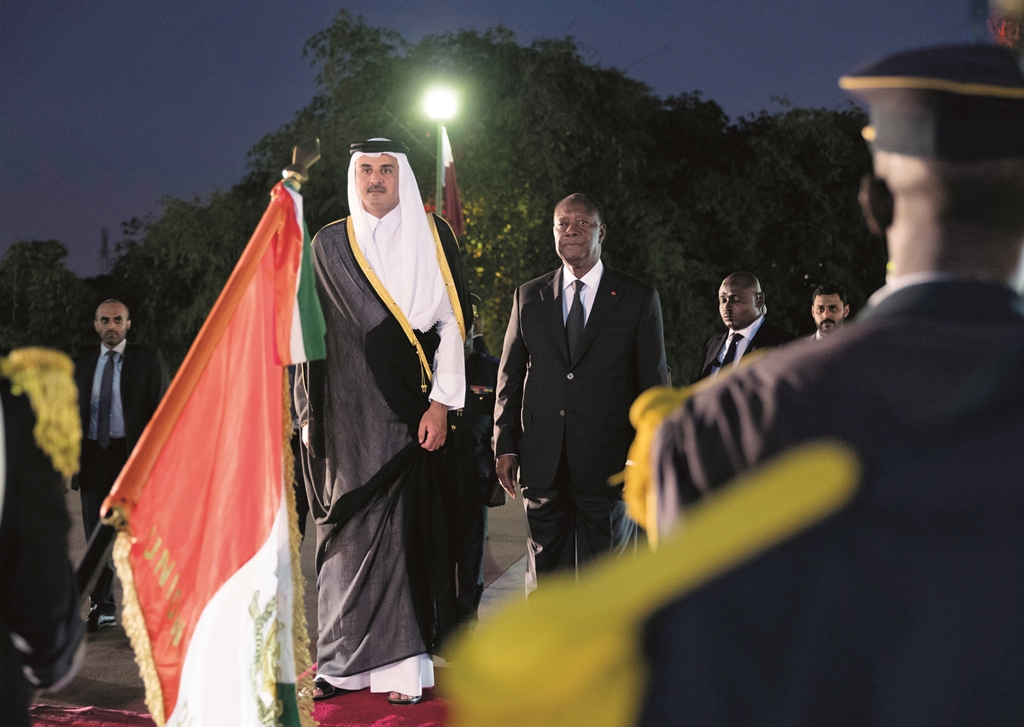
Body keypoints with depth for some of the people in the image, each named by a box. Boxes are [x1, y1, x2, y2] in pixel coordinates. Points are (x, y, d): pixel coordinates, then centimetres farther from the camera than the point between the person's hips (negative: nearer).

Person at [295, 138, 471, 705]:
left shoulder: (432, 237, 4)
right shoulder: (329, 244, 10)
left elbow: (451, 322, -1)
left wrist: (441, 401, -10)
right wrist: (309, 411, 7)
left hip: (407, 410, -2)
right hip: (347, 413, 2)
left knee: (401, 527, -6)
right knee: (346, 531, 3)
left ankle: (402, 664, -3)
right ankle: (344, 662, 9)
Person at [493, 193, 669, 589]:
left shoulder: (638, 299, 2)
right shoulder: (528, 297, 10)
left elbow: (654, 382, 2)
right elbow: (510, 376, 11)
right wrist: (505, 446, 5)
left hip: (607, 463, -2)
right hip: (542, 463, 2)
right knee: (545, 573, 7)